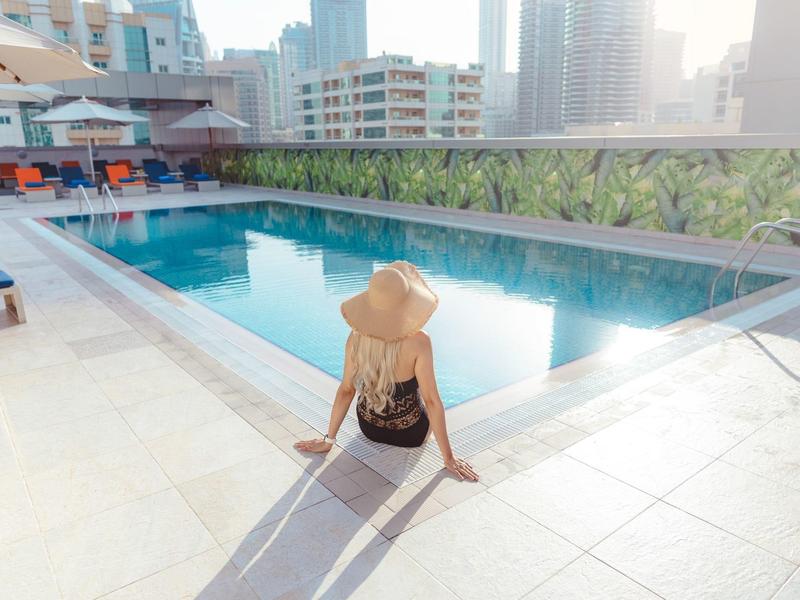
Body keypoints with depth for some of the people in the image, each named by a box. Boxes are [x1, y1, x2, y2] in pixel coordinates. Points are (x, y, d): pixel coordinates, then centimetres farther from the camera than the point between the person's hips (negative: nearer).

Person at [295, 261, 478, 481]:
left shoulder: (356, 338, -19)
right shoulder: (418, 342, -31)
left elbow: (345, 390, -11)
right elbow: (431, 401, -25)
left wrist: (329, 440, 1)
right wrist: (449, 457, -15)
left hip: (368, 427, 3)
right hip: (410, 434, -3)